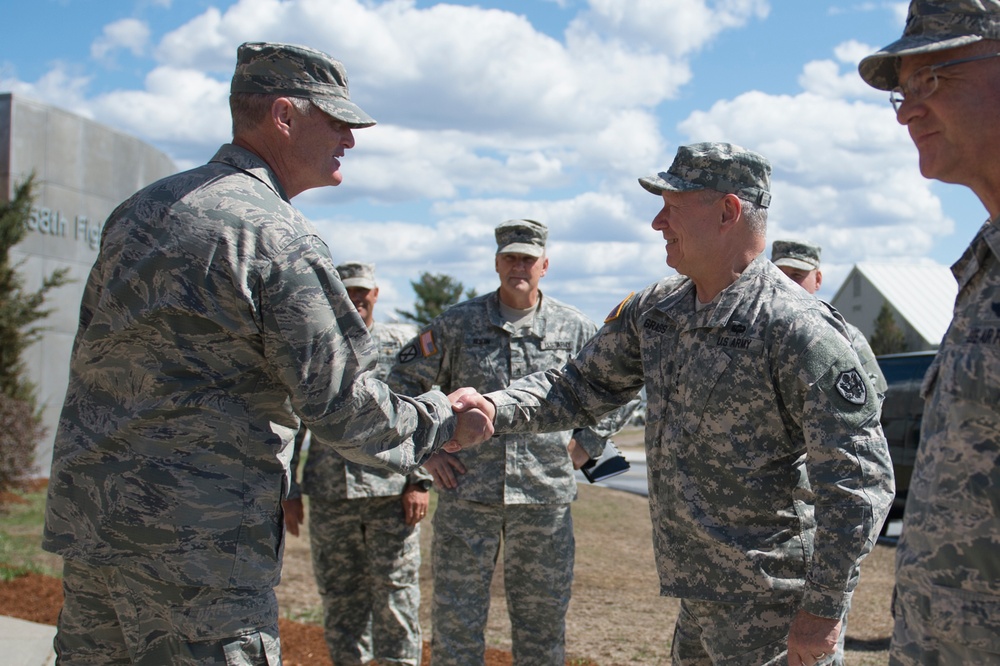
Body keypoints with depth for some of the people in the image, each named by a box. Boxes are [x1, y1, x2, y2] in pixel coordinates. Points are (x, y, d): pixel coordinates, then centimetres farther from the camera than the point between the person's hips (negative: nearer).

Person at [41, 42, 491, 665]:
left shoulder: (141, 207, 14)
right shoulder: (281, 238, -13)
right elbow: (339, 402, -14)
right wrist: (441, 421, 1)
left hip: (86, 508, 9)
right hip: (195, 534, -9)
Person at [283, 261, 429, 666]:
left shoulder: (405, 341, 8)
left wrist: (420, 481, -5)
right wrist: (289, 489, 7)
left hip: (393, 492, -2)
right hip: (330, 495, 2)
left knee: (396, 592, -2)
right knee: (339, 595, 8)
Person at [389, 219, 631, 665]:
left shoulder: (575, 329, 5)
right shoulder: (457, 324, 3)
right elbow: (403, 382, 9)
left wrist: (586, 445, 7)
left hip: (546, 494, 1)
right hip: (467, 493, -1)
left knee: (542, 616, 10)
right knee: (456, 616, 4)